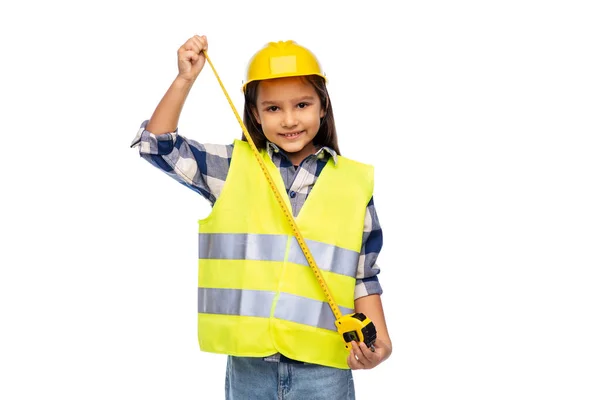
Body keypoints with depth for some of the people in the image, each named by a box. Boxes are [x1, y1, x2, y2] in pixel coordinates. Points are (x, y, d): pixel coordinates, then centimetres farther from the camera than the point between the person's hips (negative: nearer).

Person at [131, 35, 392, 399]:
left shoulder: (354, 182, 3)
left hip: (323, 368, 0)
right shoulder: (233, 167, 4)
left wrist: (380, 339, -5)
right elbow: (157, 145, 3)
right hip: (248, 366, 1)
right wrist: (185, 80, -5)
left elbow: (364, 277, 7)